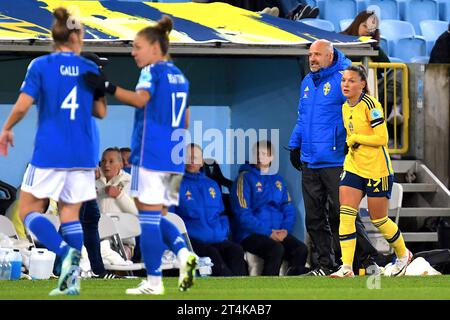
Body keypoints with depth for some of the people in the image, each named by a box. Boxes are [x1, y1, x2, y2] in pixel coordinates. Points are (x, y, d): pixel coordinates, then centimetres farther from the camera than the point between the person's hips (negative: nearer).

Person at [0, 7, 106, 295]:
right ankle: (72, 277, -2)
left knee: (29, 210, 5)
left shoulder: (41, 66, -4)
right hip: (83, 154, 4)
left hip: (49, 152, -4)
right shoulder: (90, 69, 5)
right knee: (71, 213, 9)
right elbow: (101, 111, 8)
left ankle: (66, 252, -19)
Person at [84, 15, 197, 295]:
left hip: (150, 154, -8)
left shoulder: (153, 71, -6)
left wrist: (107, 86, -30)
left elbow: (140, 98, -26)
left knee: (149, 215, -5)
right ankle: (184, 255, -9)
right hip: (174, 157, 8)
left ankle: (154, 281, -6)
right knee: (161, 215, 15)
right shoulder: (180, 76, 18)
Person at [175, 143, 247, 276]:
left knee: (236, 250, -27)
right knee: (212, 253, -35)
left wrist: (223, 233, 9)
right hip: (192, 240, -5)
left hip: (217, 240, 5)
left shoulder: (212, 185, 25)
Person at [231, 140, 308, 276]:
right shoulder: (245, 178, -1)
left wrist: (285, 230, -6)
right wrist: (268, 233, -16)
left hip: (277, 233, 5)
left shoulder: (278, 180, 18)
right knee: (276, 249, -34)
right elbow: (243, 215, -10)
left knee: (301, 249, -22)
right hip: (250, 234, -5)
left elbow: (289, 209, 15)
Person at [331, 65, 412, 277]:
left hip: (377, 170, -6)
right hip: (353, 168, 7)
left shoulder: (370, 105, -15)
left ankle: (403, 254, 30)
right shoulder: (345, 108, 8)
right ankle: (346, 267, -13)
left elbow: (382, 138, -19)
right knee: (346, 215, -10)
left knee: (379, 220, 5)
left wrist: (355, 139, -15)